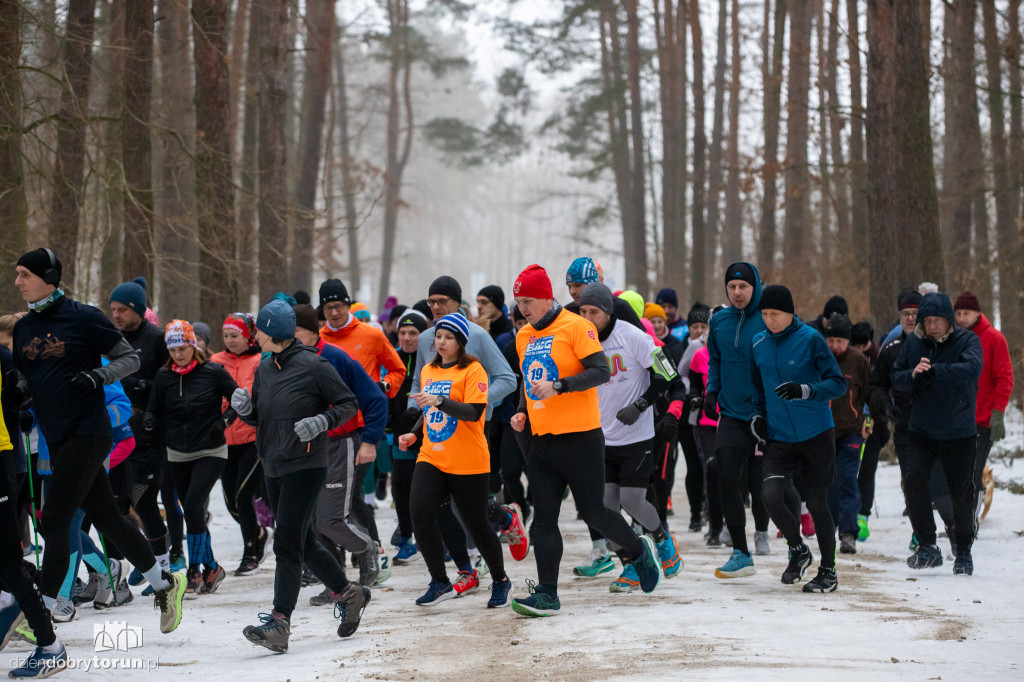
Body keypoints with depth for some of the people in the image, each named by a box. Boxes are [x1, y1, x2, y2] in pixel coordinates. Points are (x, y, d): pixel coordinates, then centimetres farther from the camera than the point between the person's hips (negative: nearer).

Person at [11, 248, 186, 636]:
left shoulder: (83, 318, -9)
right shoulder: (23, 328, 9)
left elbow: (131, 358, -3)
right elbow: (23, 375, 20)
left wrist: (98, 376, -19)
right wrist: (18, 391, -2)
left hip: (87, 432, -7)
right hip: (56, 438, 7)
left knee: (54, 522, -9)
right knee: (106, 519, 12)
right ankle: (164, 584, 25)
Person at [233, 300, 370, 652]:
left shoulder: (313, 366, -11)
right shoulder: (264, 369, 10)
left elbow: (349, 404, -4)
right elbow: (259, 419, 18)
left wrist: (322, 421, -20)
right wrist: (245, 408, -3)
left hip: (305, 465, -8)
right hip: (273, 467, 8)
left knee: (287, 544, -13)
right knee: (303, 543, 15)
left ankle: (279, 624, -16)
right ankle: (348, 594, 33)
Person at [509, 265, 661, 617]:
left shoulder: (576, 326, -9)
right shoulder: (523, 336, 14)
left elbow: (601, 371, -17)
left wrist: (559, 386, -26)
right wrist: (522, 412, 10)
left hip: (580, 439, -6)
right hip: (542, 441, 7)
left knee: (593, 512, -1)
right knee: (544, 518, 1)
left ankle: (639, 551, 26)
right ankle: (546, 594, 3)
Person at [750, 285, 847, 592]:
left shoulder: (811, 339, -8)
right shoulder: (759, 344, 6)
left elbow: (838, 383, -8)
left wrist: (804, 390, -24)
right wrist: (756, 416, 7)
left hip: (817, 434, -3)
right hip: (779, 437, 3)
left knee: (816, 503, 1)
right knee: (772, 494, -15)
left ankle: (828, 571, 17)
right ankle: (798, 550, 11)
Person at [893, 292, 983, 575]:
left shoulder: (967, 340, -9)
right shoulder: (913, 342, 3)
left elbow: (972, 369, -27)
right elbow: (896, 377, 5)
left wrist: (934, 371, -37)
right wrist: (913, 375, -18)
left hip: (959, 432, -2)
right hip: (922, 431, 2)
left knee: (962, 492, 4)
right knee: (914, 480, -16)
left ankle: (963, 552, 23)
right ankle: (927, 547, -6)